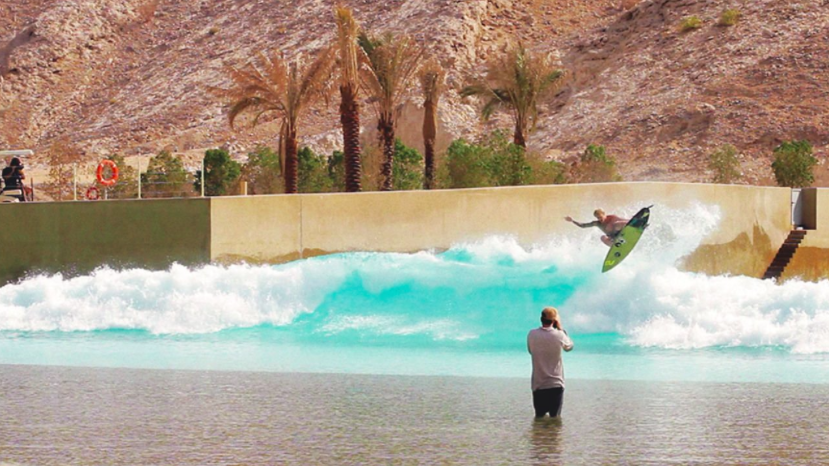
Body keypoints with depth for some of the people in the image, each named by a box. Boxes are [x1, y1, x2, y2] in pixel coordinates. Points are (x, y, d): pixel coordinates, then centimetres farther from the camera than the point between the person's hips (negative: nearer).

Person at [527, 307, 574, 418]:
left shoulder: (532, 335, -6)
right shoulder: (559, 335, -11)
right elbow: (569, 346, 9)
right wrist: (560, 328, 13)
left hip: (538, 385, 2)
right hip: (556, 384, -2)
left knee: (539, 417, 9)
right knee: (555, 418, 3)